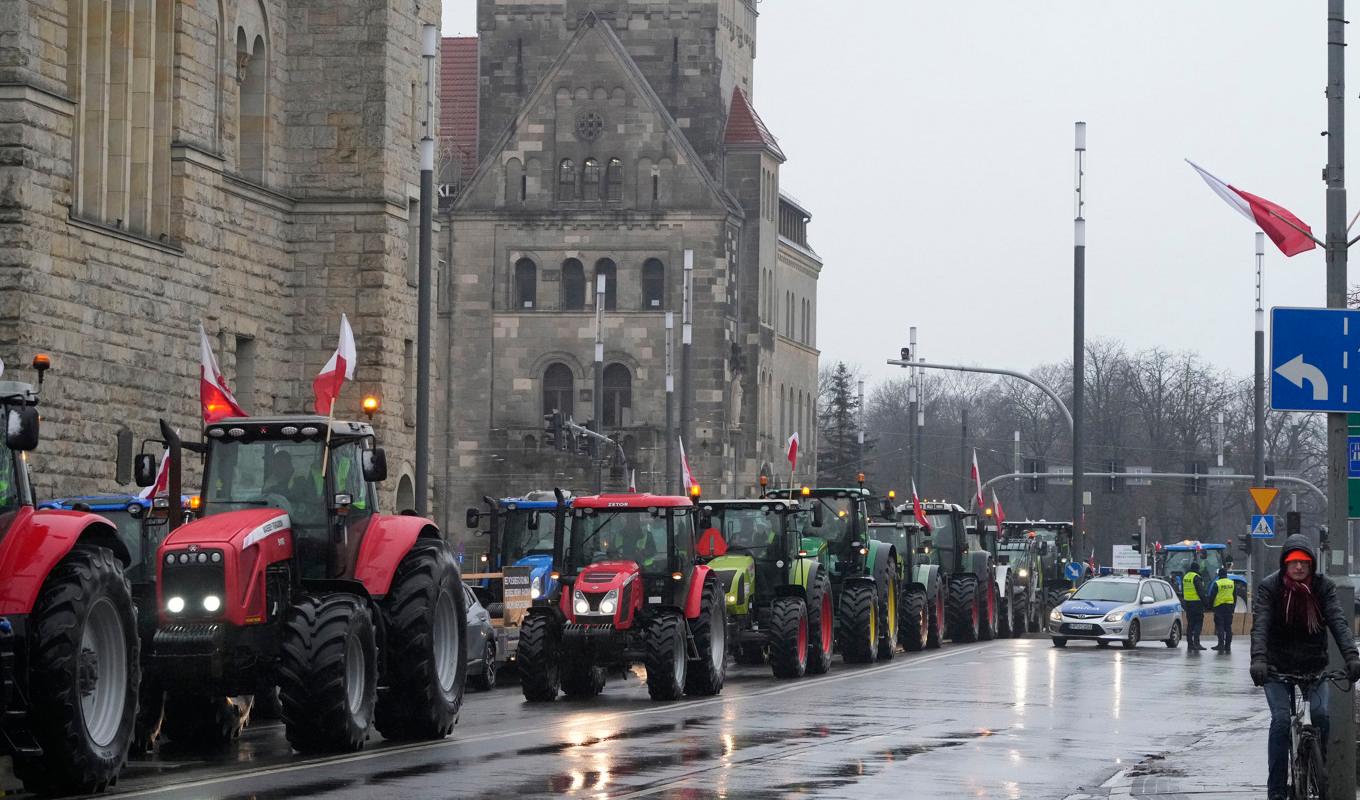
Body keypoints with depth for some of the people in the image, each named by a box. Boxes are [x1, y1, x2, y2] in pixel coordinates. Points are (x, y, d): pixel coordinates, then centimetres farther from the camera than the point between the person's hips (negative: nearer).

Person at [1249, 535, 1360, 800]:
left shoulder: (1323, 586, -5)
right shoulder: (1269, 587, -10)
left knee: (1321, 716, -16)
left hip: (1313, 667, 2)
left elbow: (1338, 622, -17)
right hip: (1277, 668, -2)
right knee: (1281, 720, -15)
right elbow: (1260, 625, -21)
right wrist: (1258, 659, -39)